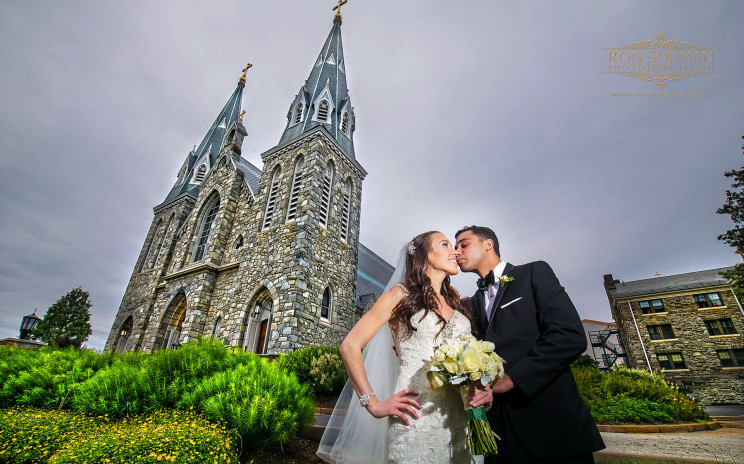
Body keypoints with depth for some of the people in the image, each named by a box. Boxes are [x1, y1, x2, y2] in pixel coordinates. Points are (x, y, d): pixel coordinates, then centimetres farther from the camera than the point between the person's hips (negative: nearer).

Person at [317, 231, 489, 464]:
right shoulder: (401, 294, -1)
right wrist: (374, 404, -10)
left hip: (460, 421, 5)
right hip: (416, 419, -5)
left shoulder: (454, 300, 14)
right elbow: (350, 346, -5)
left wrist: (484, 388, -2)